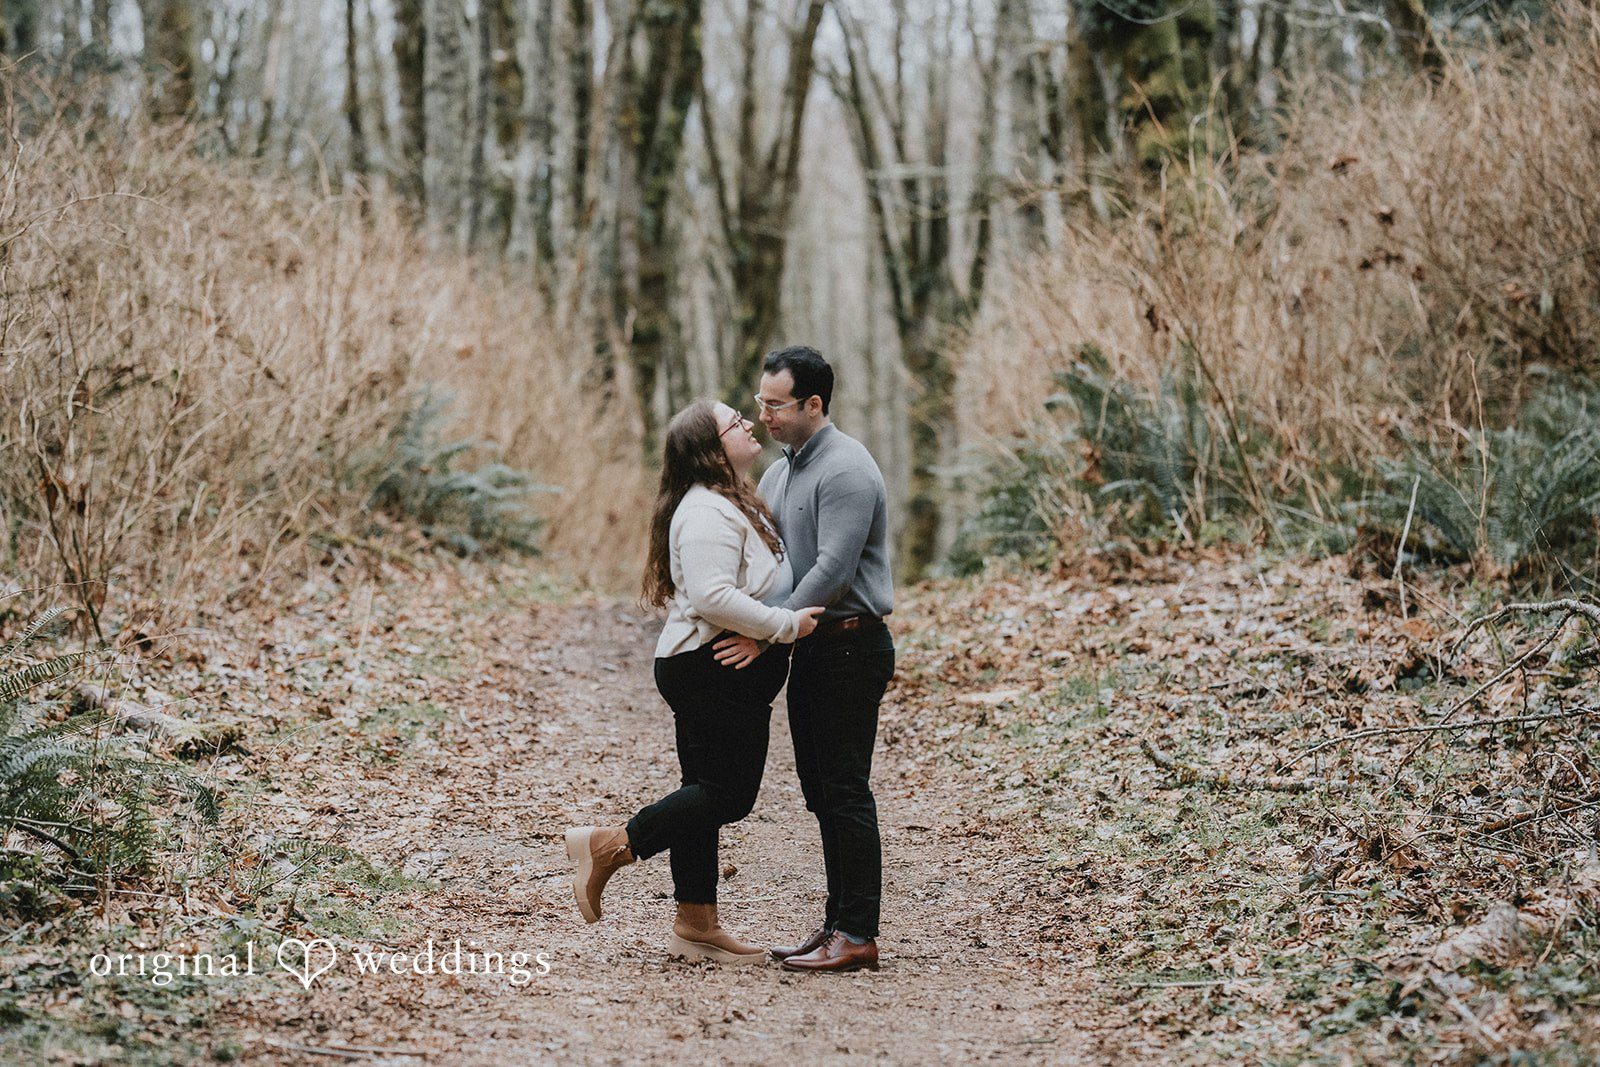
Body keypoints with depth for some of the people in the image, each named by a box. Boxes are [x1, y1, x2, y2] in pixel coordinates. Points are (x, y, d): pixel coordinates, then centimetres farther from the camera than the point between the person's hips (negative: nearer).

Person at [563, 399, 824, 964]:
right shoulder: (707, 513, -18)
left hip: (731, 674, 11)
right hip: (712, 671, -11)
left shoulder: (732, 504, 17)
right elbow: (713, 596, -29)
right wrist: (787, 625, -22)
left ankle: (696, 924, 16)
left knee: (709, 792, 11)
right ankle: (608, 845, -3)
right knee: (729, 794, -10)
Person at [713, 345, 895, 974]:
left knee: (844, 791, -8)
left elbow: (832, 571, -22)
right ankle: (837, 923, 17)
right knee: (822, 792, 11)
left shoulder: (845, 470, -16)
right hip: (812, 650, 10)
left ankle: (857, 934, -5)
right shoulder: (780, 472, 15)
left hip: (850, 645, -10)